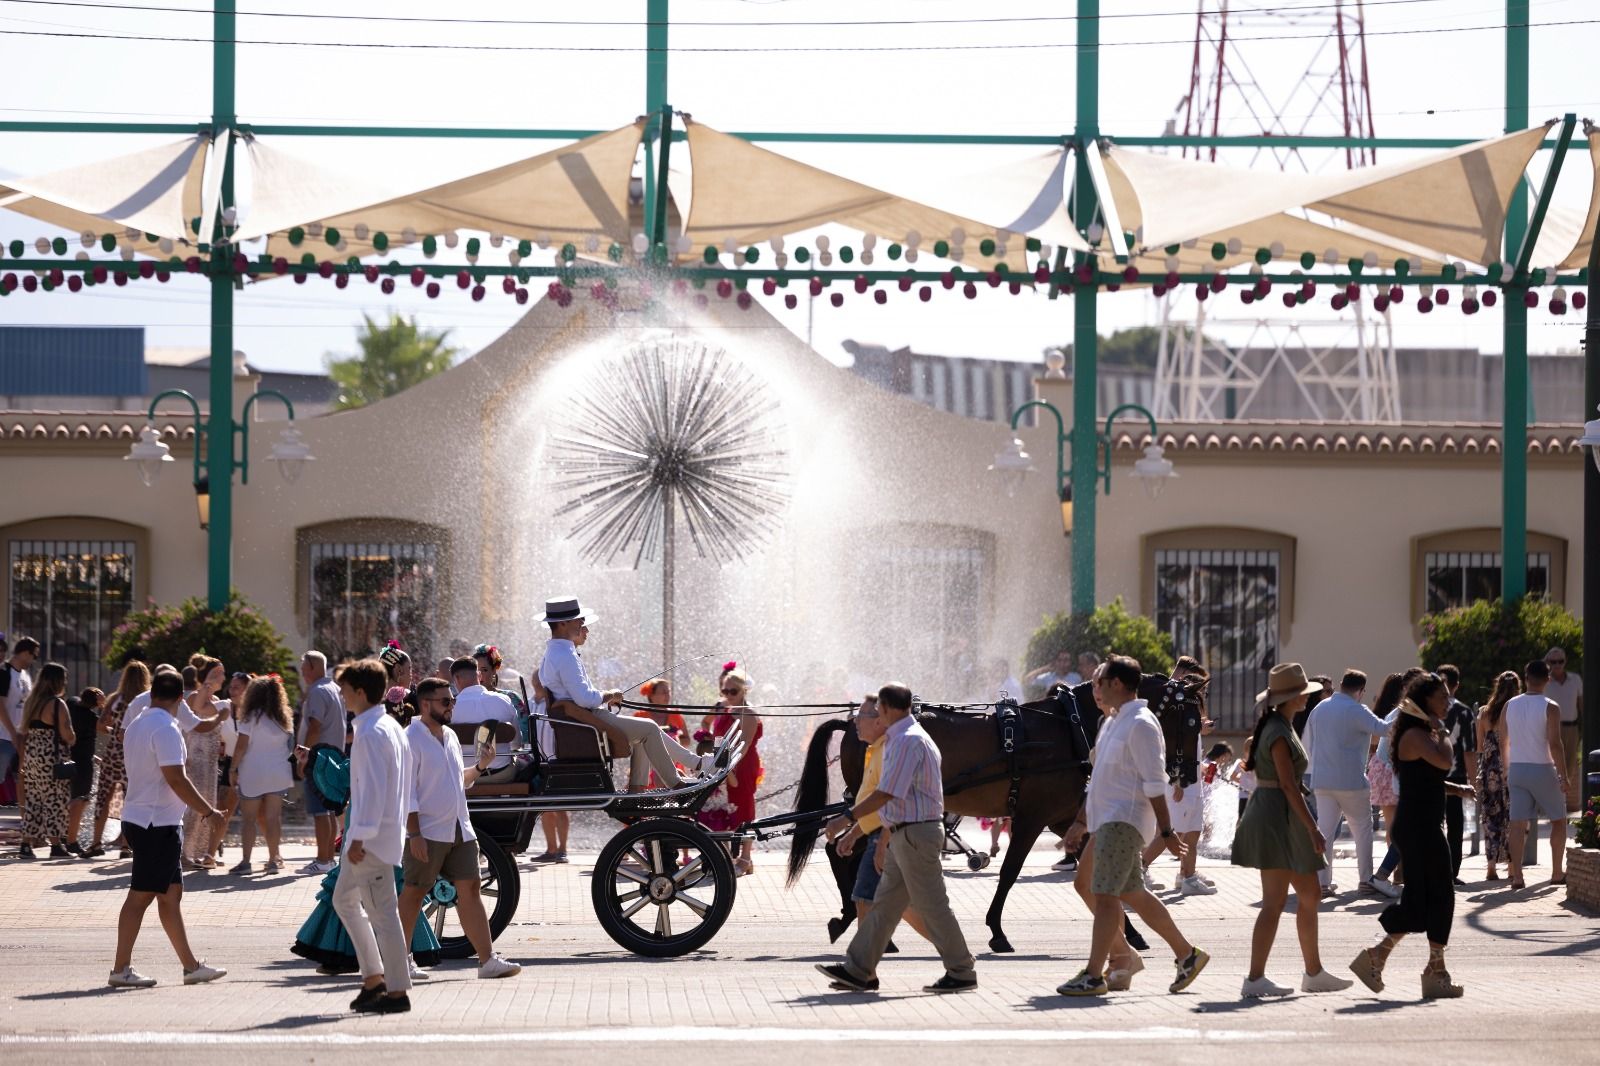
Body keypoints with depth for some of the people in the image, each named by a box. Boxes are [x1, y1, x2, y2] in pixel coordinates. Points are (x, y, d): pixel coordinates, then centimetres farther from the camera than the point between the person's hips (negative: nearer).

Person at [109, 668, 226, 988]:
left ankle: (191, 966, 16)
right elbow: (176, 779, -21)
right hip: (158, 823, -10)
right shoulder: (166, 730, -16)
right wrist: (208, 812, -13)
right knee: (141, 896, -6)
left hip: (138, 817, 10)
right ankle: (121, 969, -3)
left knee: (171, 893, 11)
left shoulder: (136, 726, 13)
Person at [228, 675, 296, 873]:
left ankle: (245, 861, -4)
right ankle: (274, 859, 3)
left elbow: (241, 746, -9)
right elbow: (290, 747, 11)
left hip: (253, 773, -4)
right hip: (277, 773, 4)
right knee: (273, 817, 5)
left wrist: (233, 769, -3)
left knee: (250, 818, 0)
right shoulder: (284, 718, 9)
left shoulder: (251, 717, -7)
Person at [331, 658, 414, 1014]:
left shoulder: (370, 735, -17)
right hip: (388, 831, 10)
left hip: (372, 837, -10)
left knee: (382, 911, -5)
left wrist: (359, 837, -21)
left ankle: (397, 991, -2)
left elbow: (373, 790, -23)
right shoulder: (390, 727, 13)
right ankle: (373, 977, 21)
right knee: (344, 899, 19)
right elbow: (404, 782, 18)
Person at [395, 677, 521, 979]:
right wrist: (414, 834, -19)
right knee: (413, 892, 2)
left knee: (469, 889, 1)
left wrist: (479, 767, 5)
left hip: (459, 829, 7)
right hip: (427, 832, -7)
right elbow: (406, 790, -14)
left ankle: (487, 960, -2)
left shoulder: (450, 736, 14)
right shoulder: (411, 739, -10)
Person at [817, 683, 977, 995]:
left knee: (931, 905, -4)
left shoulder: (908, 740, -17)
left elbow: (887, 793, -23)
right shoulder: (900, 738, 16)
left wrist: (847, 819, -20)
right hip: (905, 833, 10)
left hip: (915, 833, -10)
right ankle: (858, 971, 14)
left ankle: (961, 972, 3)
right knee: (884, 903, 11)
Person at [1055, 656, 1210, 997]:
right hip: (1108, 819, 10)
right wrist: (1082, 822, 26)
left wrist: (1166, 831, -18)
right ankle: (1186, 954, 24)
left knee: (1105, 894, -12)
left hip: (1123, 821, -10)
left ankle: (1094, 975, -13)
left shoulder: (1140, 724, -13)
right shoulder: (1112, 724, 17)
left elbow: (1154, 784, -16)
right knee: (1132, 894, 14)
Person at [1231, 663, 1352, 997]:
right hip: (1277, 815, -10)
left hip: (1280, 818, 10)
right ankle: (1255, 979, -9)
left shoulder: (1278, 726, 15)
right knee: (1275, 901, -8)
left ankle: (1314, 973, 22)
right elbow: (1288, 784, -20)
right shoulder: (1279, 733, -15)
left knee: (1310, 895, 15)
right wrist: (1313, 828, -20)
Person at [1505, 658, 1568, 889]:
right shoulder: (1550, 707, -10)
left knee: (1518, 823, 1)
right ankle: (1557, 874, 15)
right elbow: (1554, 744, -16)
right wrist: (1563, 775, -11)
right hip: (1542, 769, -4)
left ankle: (1516, 875, -8)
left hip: (1516, 769, 4)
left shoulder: (1510, 706, 5)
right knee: (1558, 821, 13)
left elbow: (1504, 742, 10)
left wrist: (1506, 771, 20)